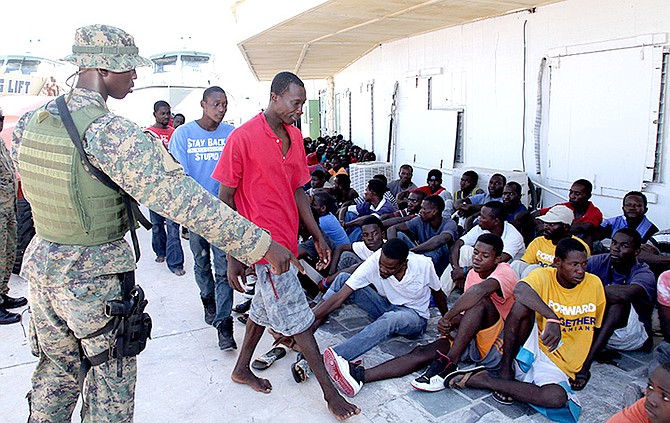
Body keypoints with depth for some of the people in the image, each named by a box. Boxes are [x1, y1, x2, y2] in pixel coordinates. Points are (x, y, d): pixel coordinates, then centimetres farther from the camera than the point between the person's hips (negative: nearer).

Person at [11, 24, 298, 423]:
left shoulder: (32, 120, 0)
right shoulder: (108, 131, -24)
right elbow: (179, 197, -32)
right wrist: (260, 243, -32)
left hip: (41, 262, 8)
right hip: (95, 276, -7)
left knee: (57, 370, 24)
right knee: (112, 379, 11)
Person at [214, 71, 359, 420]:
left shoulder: (294, 137, 7)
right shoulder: (243, 138, -15)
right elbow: (225, 199, -12)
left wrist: (317, 236, 11)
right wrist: (233, 256, -13)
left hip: (285, 239, 8)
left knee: (265, 305, 20)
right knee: (297, 316, 0)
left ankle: (242, 368, 40)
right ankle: (330, 391, 12)